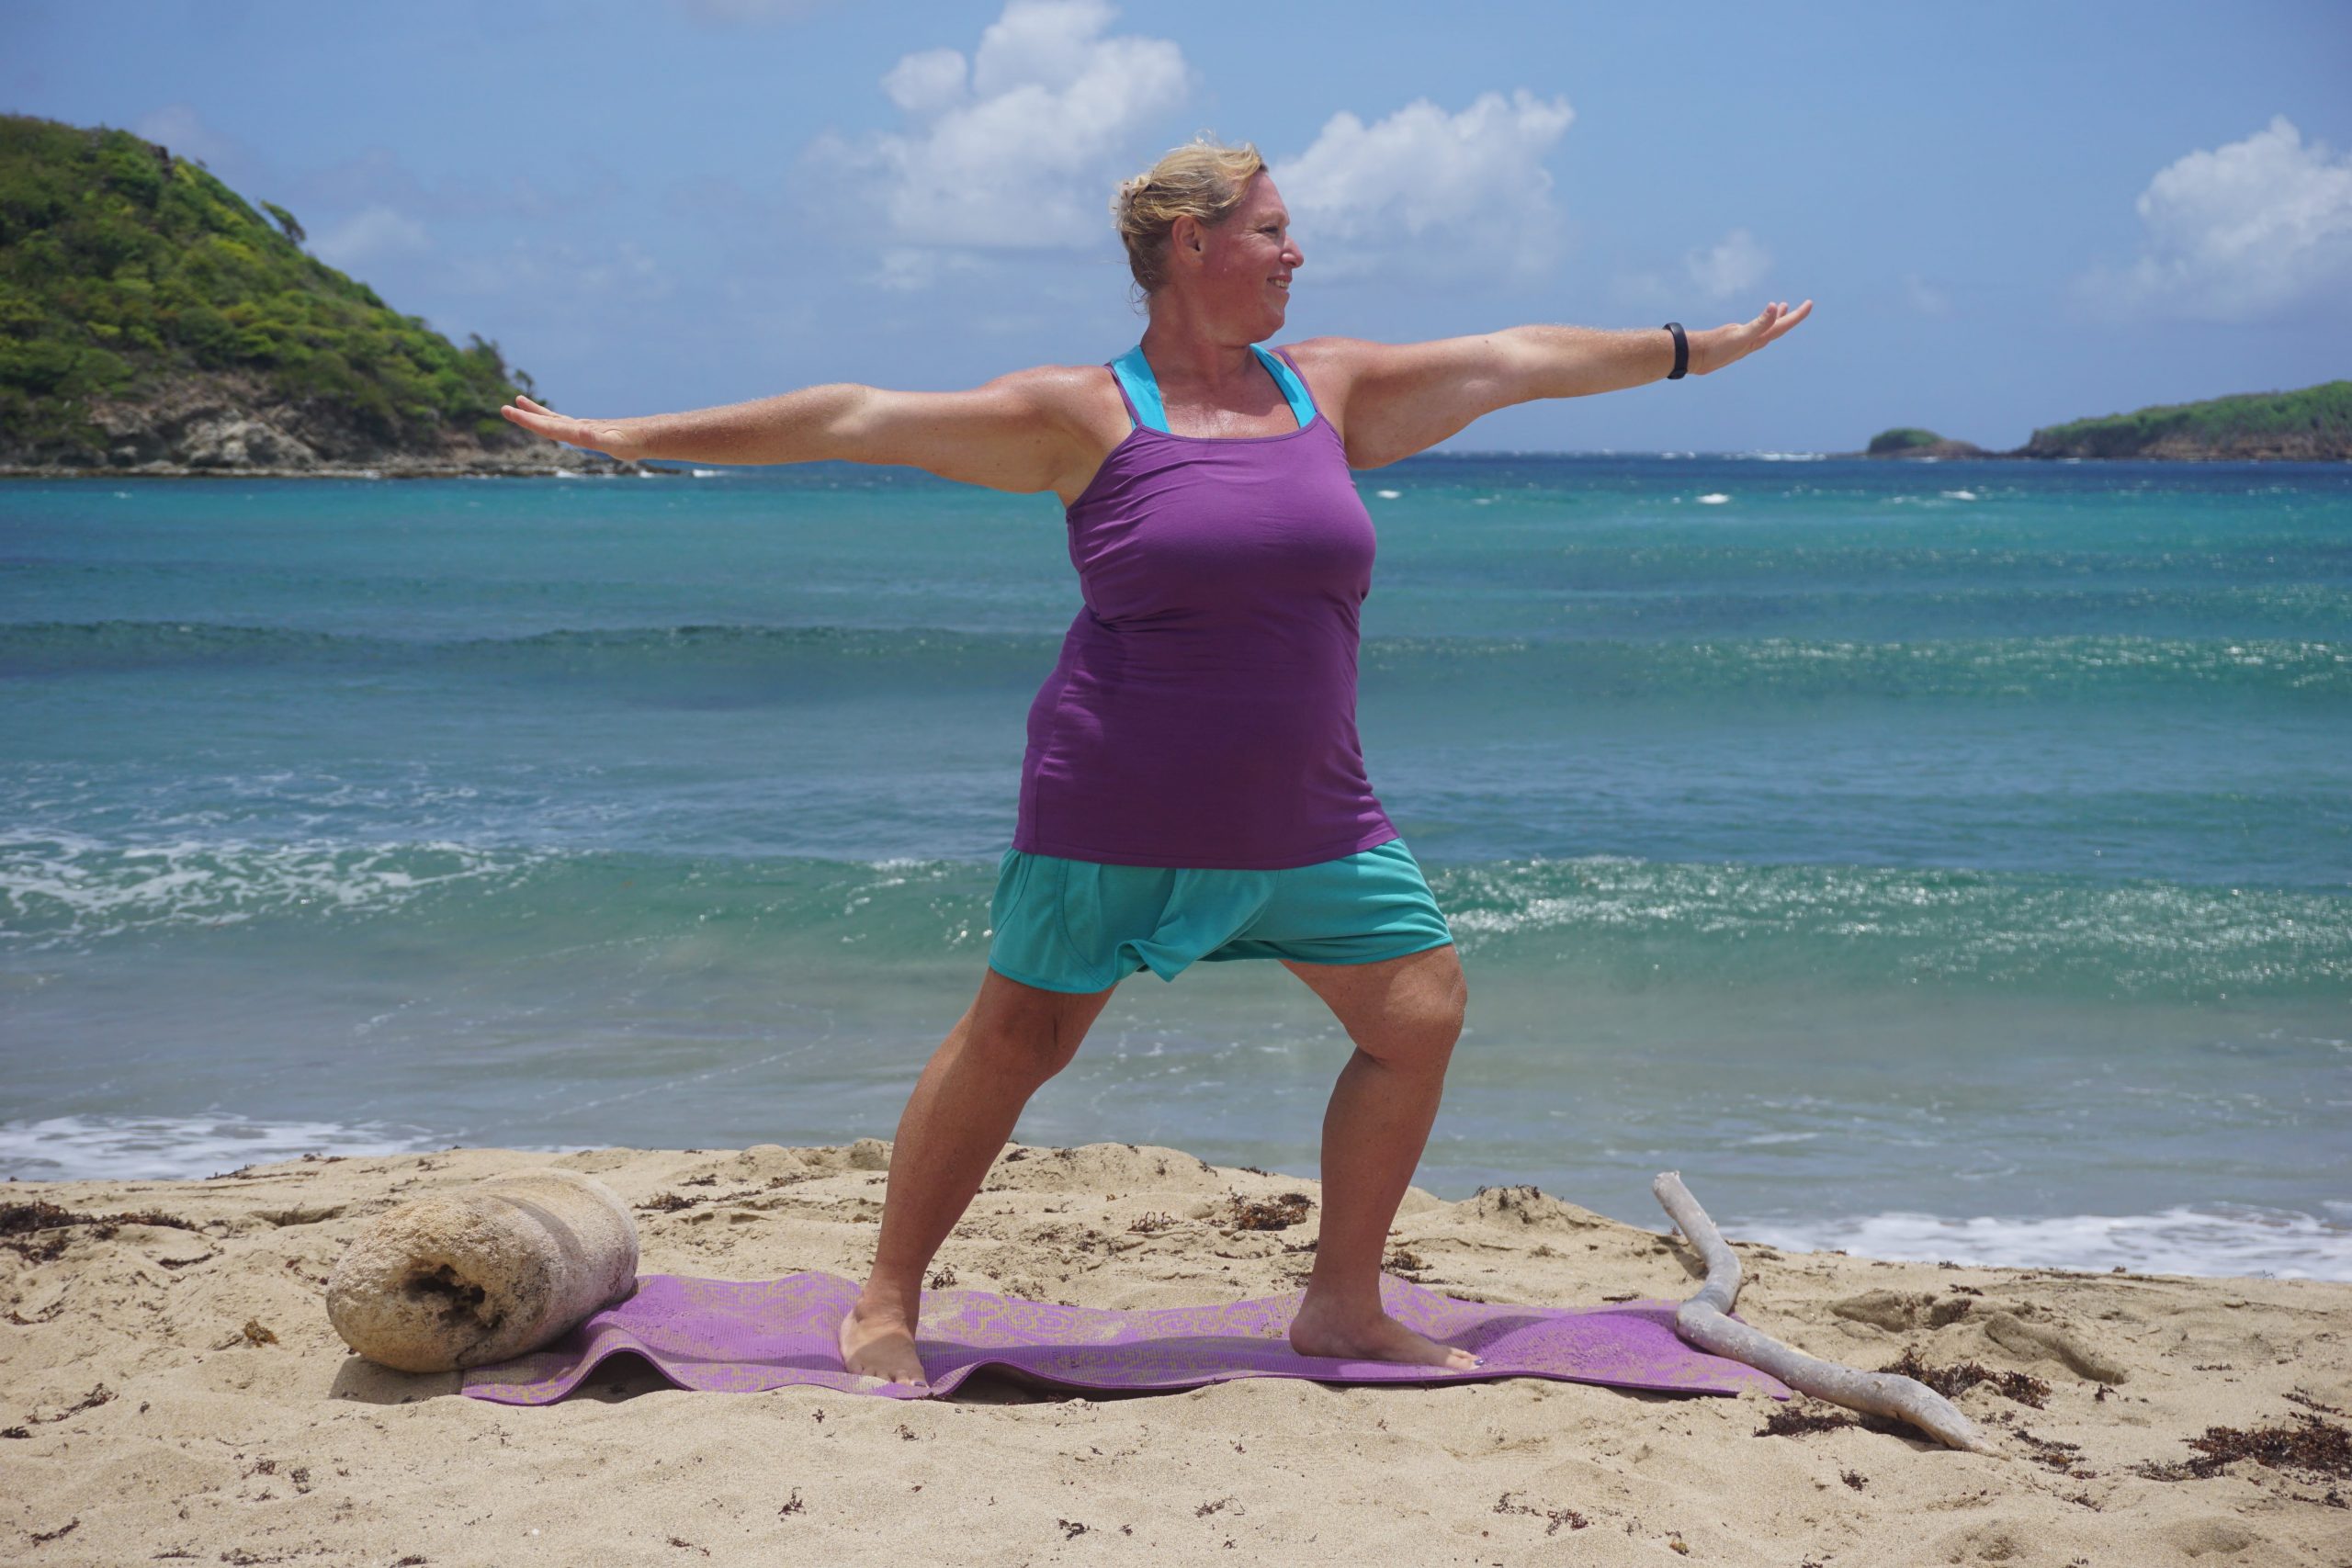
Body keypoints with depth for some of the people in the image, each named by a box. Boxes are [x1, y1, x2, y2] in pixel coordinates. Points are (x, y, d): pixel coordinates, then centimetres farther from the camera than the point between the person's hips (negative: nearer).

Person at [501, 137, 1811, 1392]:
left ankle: (1344, 1306, 18)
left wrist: (1706, 348, 22)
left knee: (1422, 1013, 3)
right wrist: (633, 438, -7)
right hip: (1119, 815, -5)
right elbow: (856, 422, -6)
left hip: (1308, 816, 5)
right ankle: (888, 1304, 18)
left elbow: (1525, 360, 16)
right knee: (1014, 1041, 1)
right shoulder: (1086, 415, -6)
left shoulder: (1332, 390, 7)